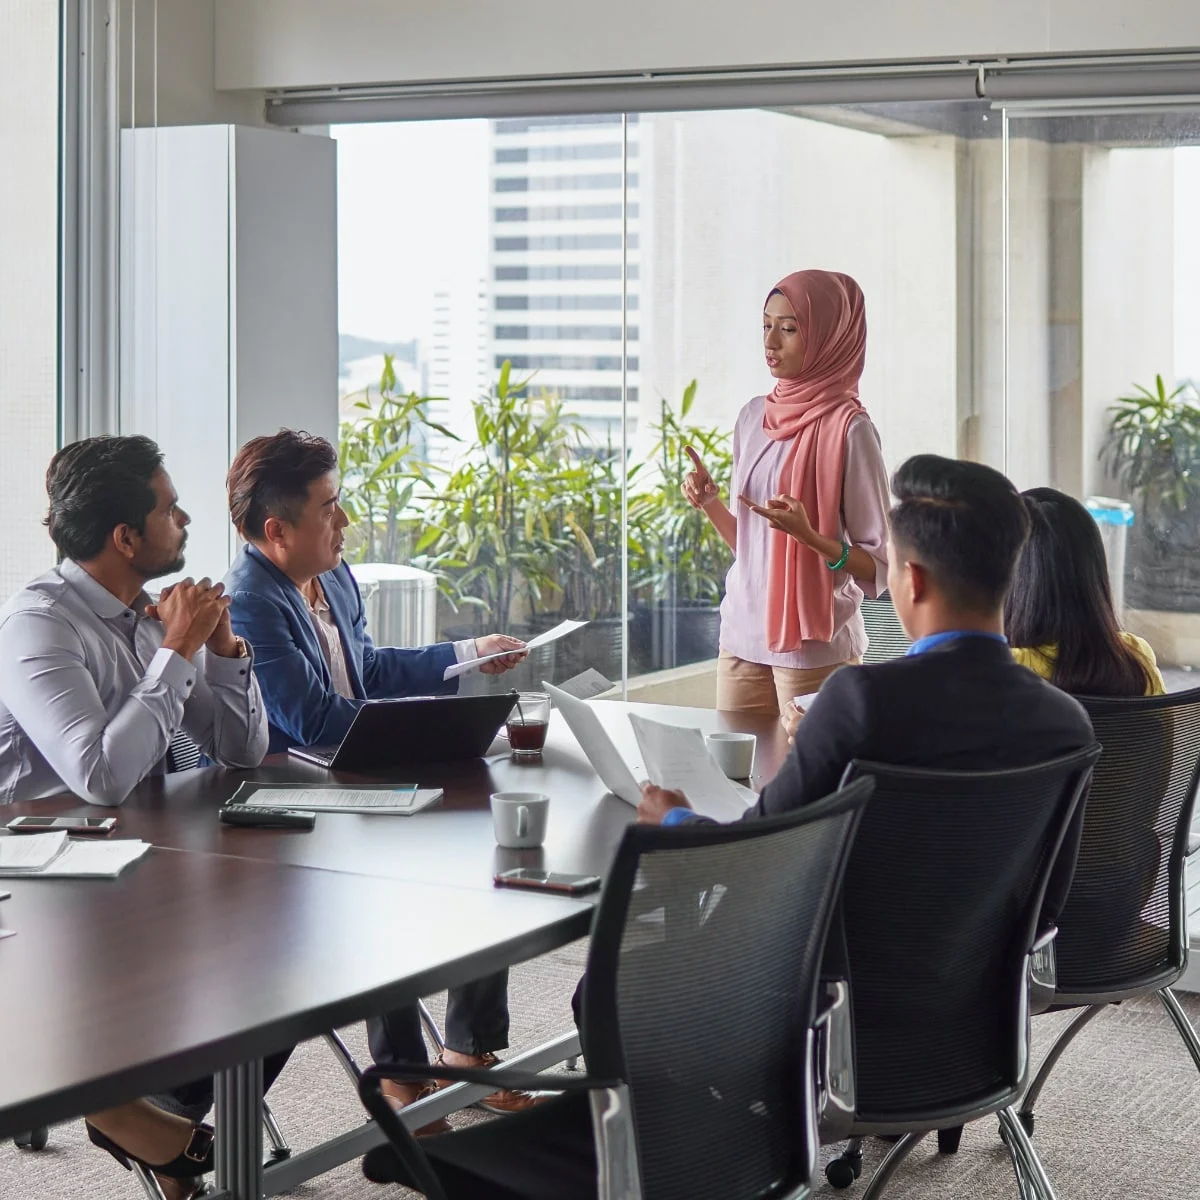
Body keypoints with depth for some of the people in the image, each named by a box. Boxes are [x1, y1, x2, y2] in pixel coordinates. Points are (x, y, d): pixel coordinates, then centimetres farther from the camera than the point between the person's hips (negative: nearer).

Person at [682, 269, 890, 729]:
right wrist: (710, 505, 0)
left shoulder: (848, 429, -11)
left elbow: (879, 568, -10)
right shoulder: (753, 417, 7)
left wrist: (810, 537, -25)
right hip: (743, 635, 6)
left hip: (815, 645, -6)